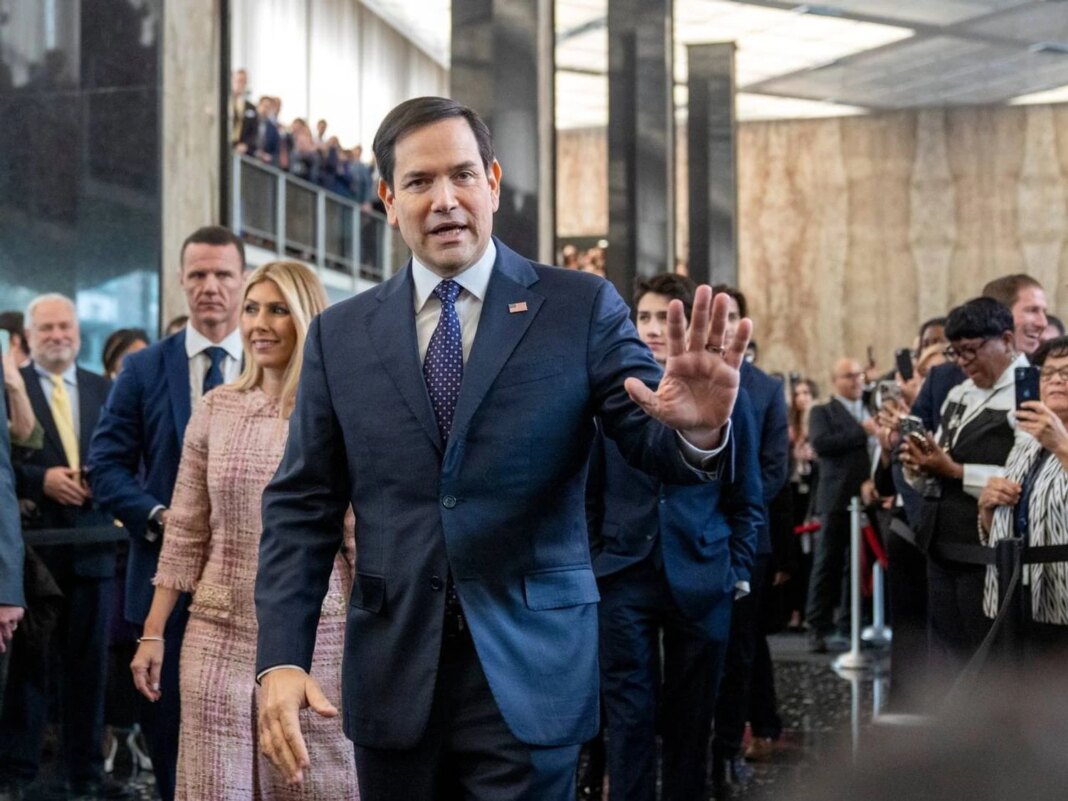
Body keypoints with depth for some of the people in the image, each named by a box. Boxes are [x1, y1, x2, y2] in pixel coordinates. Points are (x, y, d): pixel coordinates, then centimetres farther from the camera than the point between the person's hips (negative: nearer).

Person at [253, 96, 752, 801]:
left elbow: (659, 446, -6)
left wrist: (700, 428, -30)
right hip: (392, 677, 2)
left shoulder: (581, 308, 0)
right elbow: (302, 507, 6)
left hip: (528, 672, -2)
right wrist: (282, 658, -5)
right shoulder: (341, 334, 6)